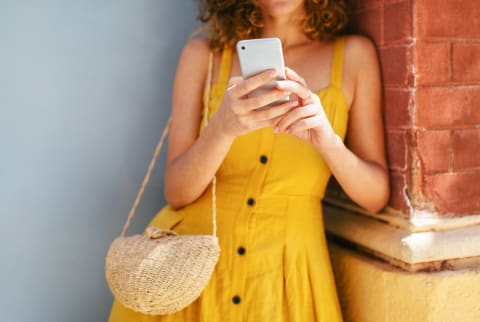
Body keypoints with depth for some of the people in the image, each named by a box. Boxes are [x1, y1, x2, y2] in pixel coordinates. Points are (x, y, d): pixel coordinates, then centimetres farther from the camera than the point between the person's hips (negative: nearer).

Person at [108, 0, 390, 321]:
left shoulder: (353, 54, -3)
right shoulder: (203, 53, -3)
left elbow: (376, 195, -4)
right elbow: (177, 192, -7)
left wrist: (327, 139, -23)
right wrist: (223, 126, -25)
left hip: (286, 274, 0)